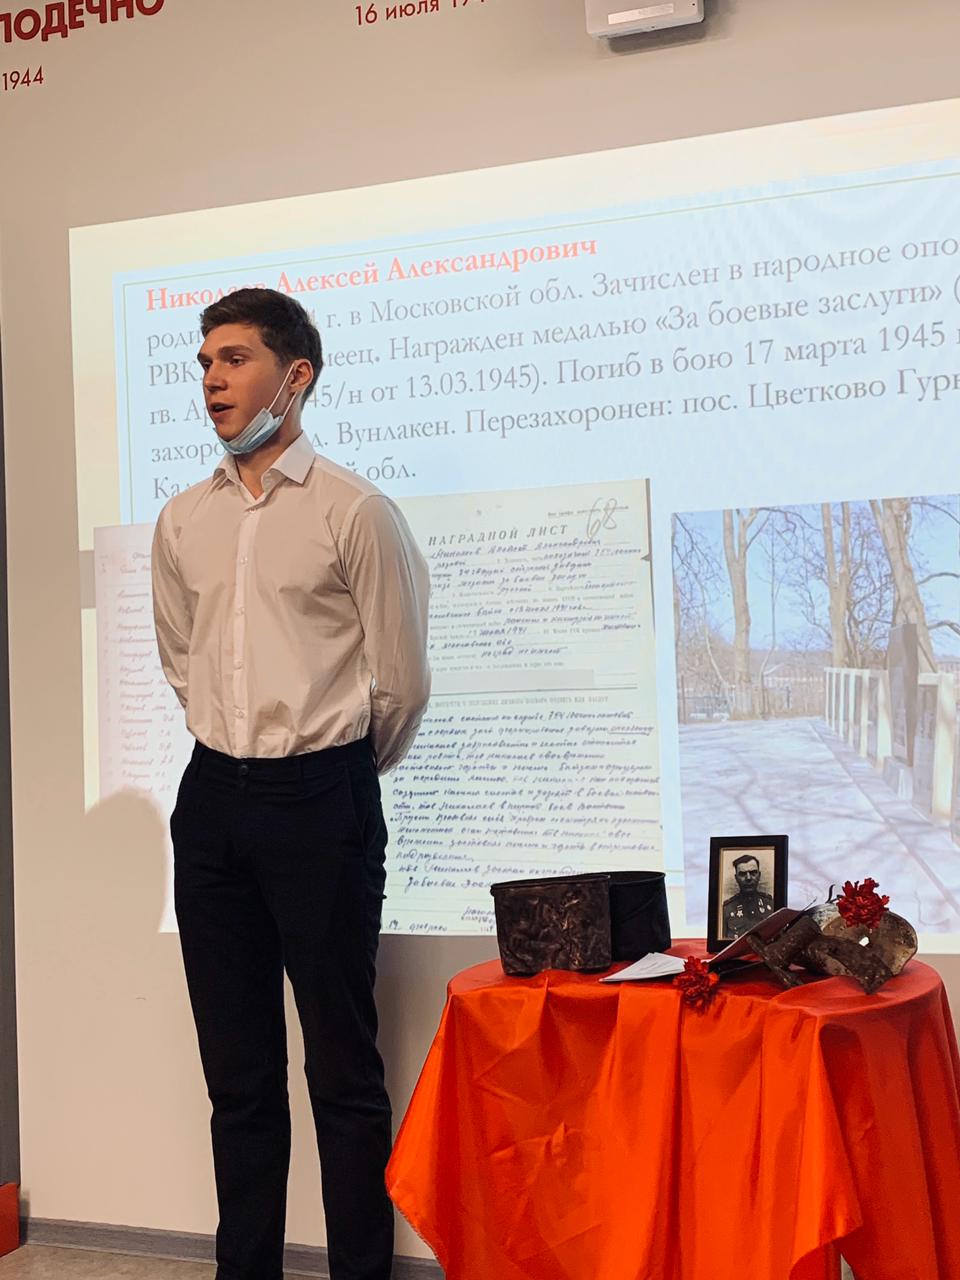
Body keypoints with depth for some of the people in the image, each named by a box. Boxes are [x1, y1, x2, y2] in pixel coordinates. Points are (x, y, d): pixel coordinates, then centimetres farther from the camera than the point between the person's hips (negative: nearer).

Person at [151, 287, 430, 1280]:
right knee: (237, 1067, 13)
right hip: (213, 799, 5)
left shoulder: (354, 512, -7)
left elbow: (401, 684, -3)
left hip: (320, 799, -5)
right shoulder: (182, 523, 9)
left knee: (342, 1066, 3)